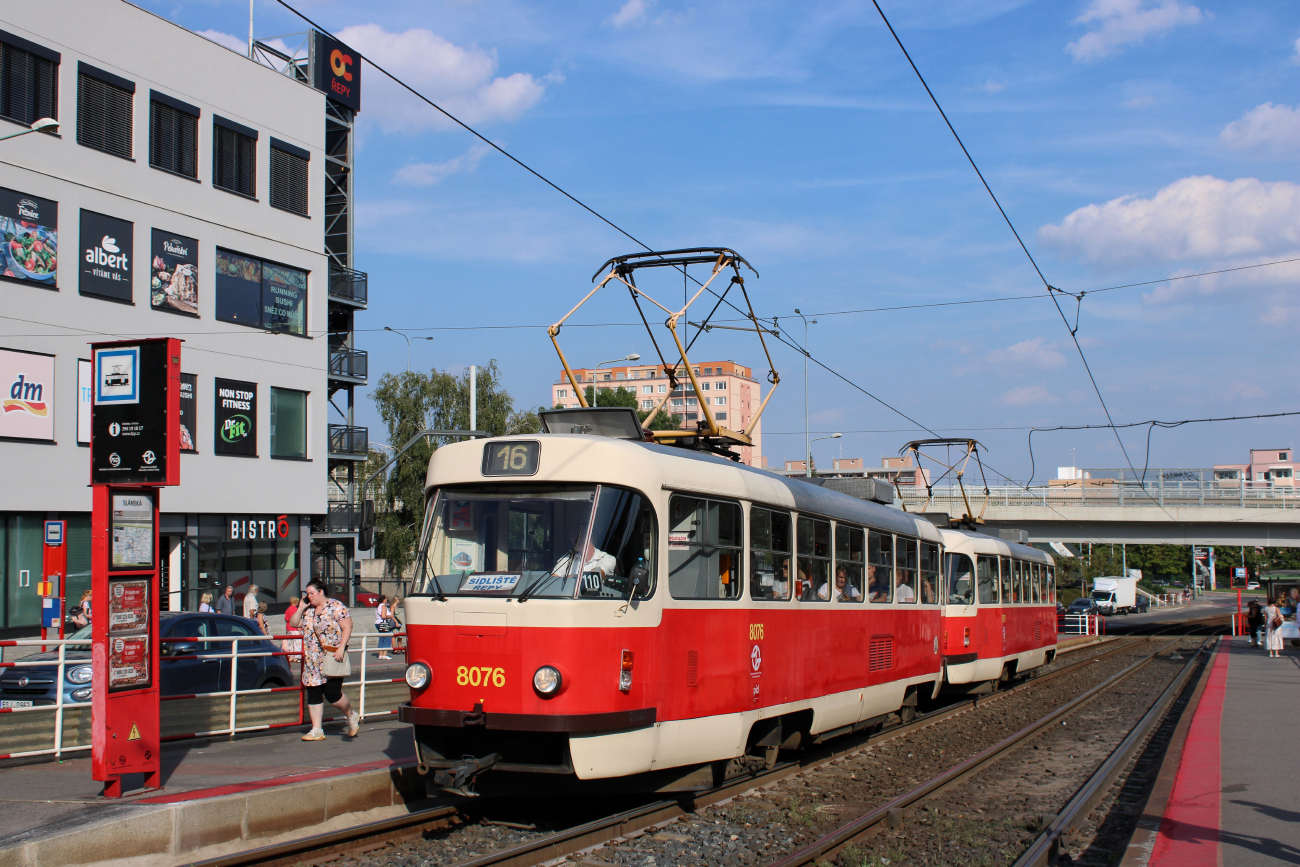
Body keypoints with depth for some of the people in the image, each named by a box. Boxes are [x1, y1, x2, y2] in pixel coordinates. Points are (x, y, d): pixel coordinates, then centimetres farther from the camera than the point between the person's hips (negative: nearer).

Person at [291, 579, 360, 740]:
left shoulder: (336, 607, -7)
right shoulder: (308, 611, 14)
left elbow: (347, 627, -11)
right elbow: (294, 623, 15)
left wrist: (341, 648, -20)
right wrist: (301, 608, 3)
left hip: (332, 659, -7)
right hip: (312, 661, 7)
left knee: (332, 693, -12)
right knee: (313, 695, 4)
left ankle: (352, 717, 12)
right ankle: (317, 730, 8)